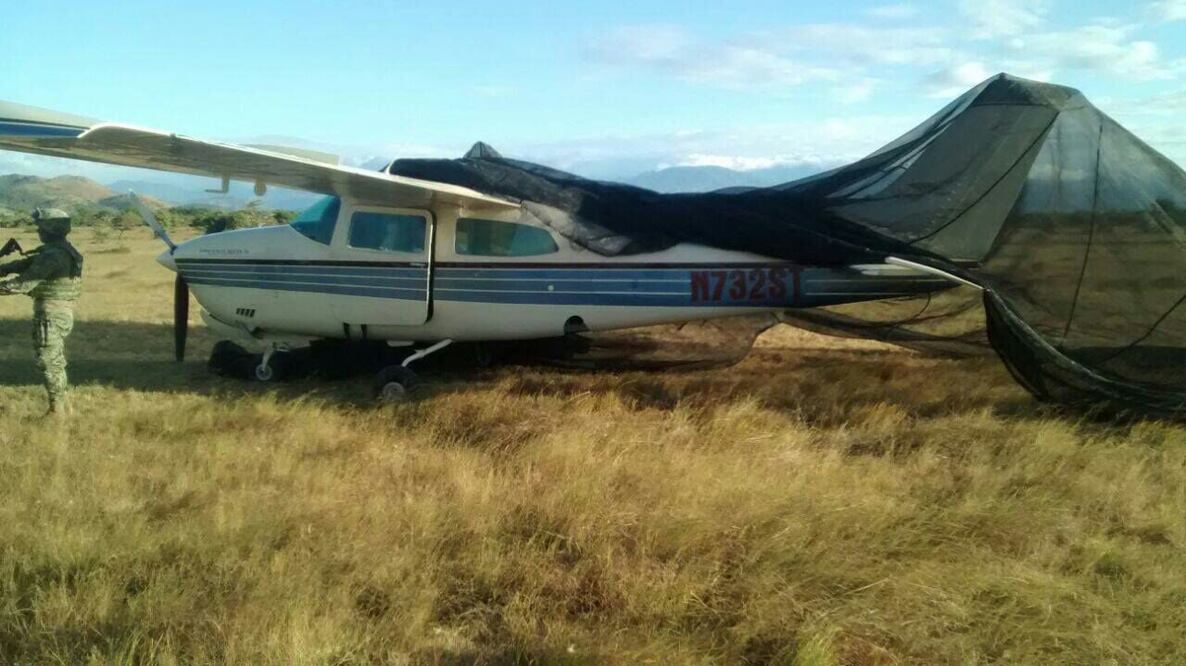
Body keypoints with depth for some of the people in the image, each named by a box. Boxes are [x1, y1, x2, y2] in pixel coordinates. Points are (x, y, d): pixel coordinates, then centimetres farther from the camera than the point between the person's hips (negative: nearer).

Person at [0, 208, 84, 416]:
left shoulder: (52, 255, -19)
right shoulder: (63, 250, 12)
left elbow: (26, 282, -19)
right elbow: (26, 263, 14)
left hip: (51, 314, -10)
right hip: (62, 312, 10)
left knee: (48, 361, -3)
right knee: (56, 361, 18)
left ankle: (56, 411, 1)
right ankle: (63, 405, 25)